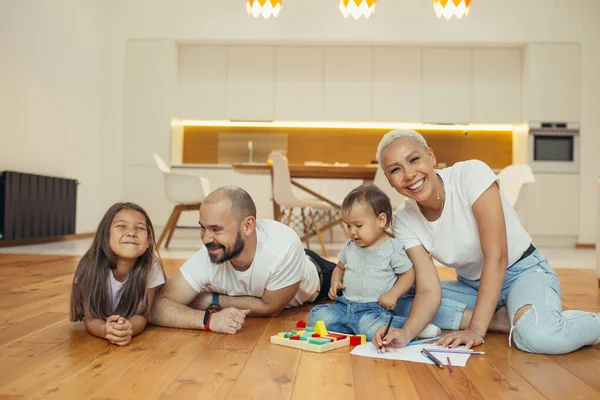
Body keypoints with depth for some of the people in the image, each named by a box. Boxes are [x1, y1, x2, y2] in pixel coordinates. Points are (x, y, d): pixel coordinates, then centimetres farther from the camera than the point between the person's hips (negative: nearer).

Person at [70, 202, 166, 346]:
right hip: (102, 324, -1)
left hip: (131, 324, 1)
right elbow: (90, 319, -25)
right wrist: (105, 330, -49)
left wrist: (128, 328, -47)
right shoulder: (91, 266, -29)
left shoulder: (151, 267, -28)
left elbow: (141, 315, -24)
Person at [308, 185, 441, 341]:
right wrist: (335, 282, 3)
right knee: (316, 315, -16)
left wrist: (393, 294, -13)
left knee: (369, 326, -37)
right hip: (345, 304, 5)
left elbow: (409, 273, 2)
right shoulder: (350, 247, 10)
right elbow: (340, 267, 25)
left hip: (374, 308, -5)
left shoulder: (392, 248, -4)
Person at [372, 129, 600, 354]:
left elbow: (497, 257, -24)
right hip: (472, 285, 5)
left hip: (523, 272, -4)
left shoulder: (471, 174, -23)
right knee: (399, 300, -18)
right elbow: (429, 291, -16)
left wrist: (476, 329, -27)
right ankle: (501, 321, -14)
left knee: (540, 336, -36)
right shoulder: (404, 221, -10)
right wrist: (406, 332, -36)